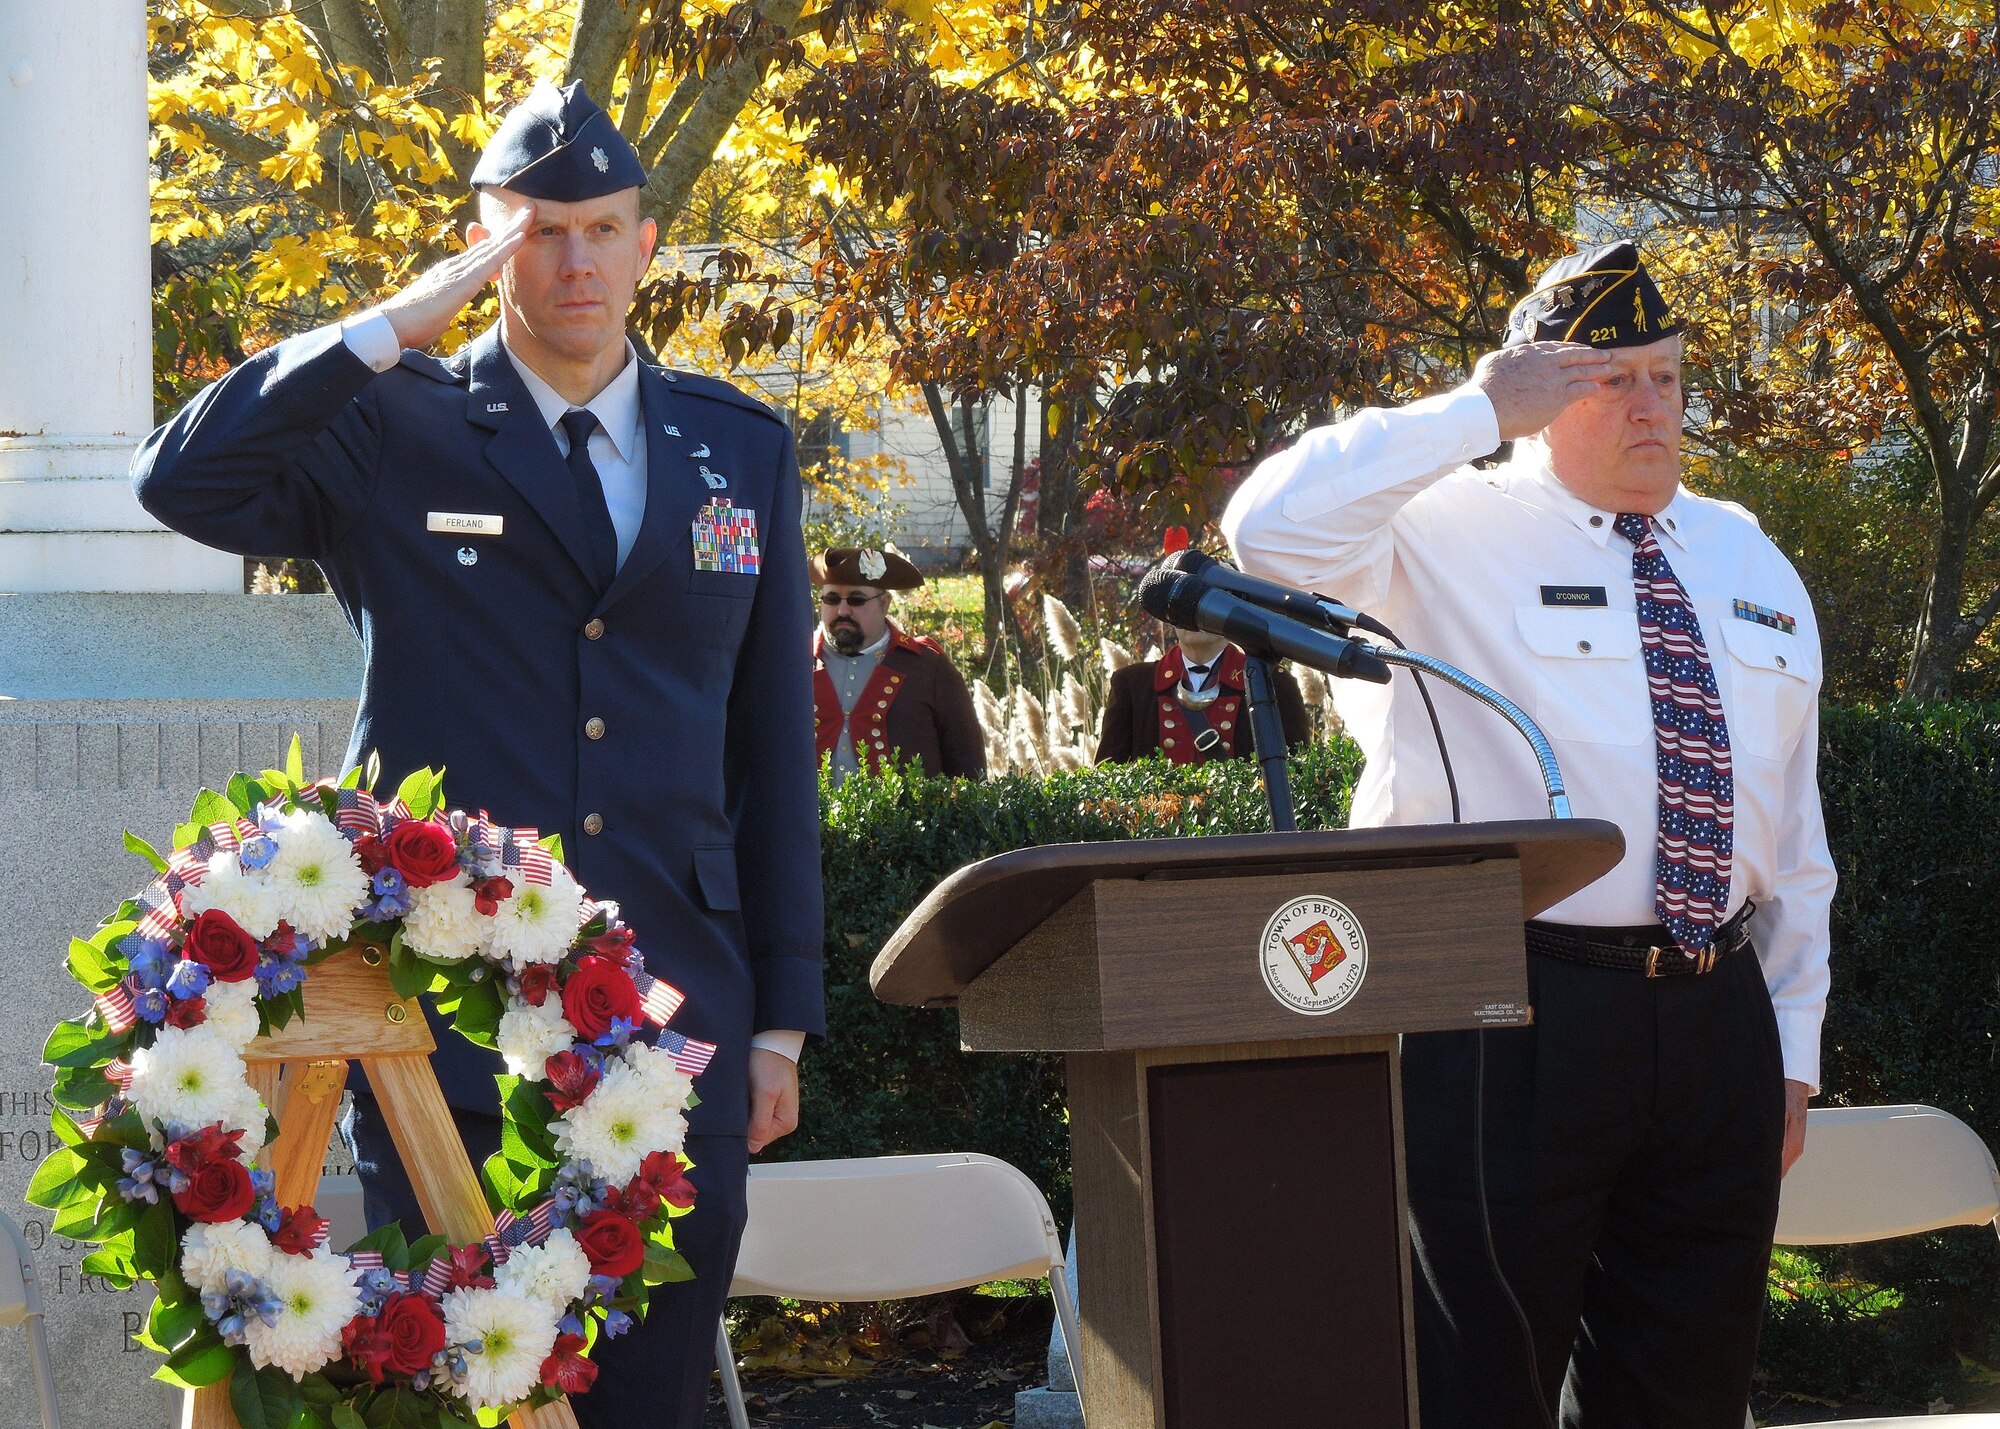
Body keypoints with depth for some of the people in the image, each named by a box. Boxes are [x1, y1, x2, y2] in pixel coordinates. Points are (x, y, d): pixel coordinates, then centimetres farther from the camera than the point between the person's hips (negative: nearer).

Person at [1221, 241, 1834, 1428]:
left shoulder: (1749, 564, 16)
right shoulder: (1452, 536, -2)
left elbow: (1792, 834, 18)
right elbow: (1275, 529, -23)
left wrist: (1795, 1050, 14)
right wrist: (1479, 414, -16)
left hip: (1719, 1022, 6)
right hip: (1511, 1020, -6)